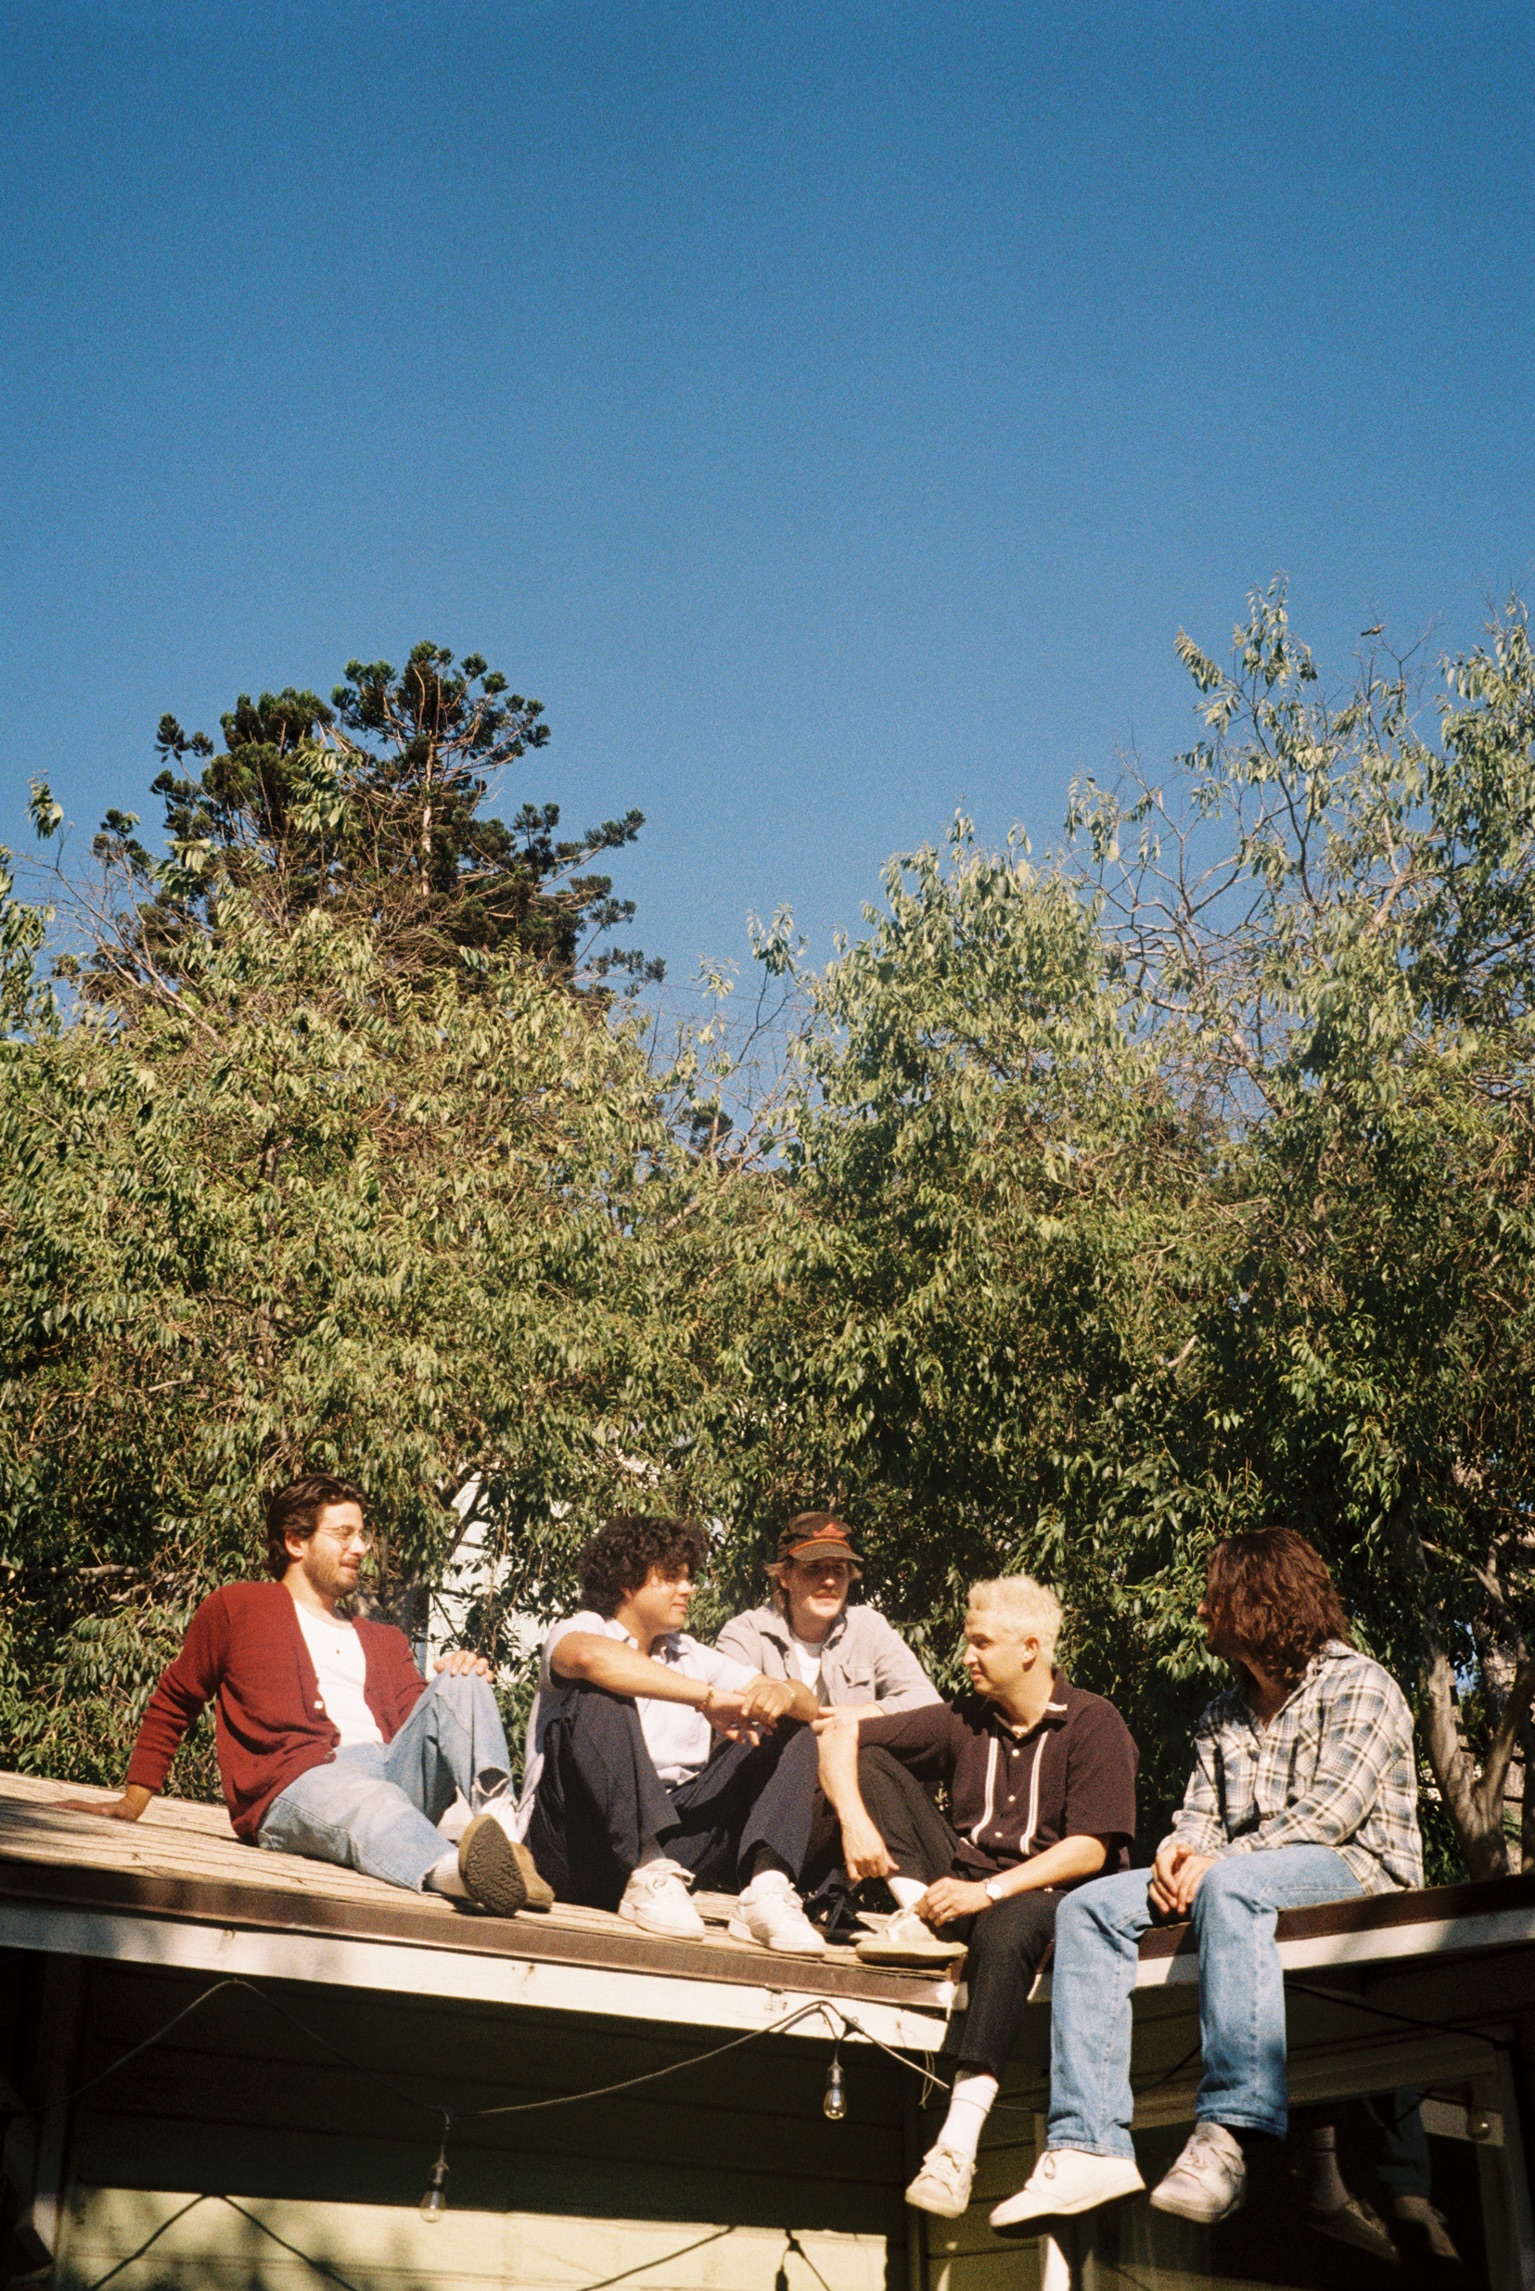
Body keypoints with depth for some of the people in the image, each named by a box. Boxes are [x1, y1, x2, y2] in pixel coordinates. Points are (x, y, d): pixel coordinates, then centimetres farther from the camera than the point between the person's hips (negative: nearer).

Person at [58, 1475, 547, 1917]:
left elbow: (418, 1720, 19)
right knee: (372, 1804, -40)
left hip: (394, 1769, 5)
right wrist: (134, 1800, 18)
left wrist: (460, 1678, -2)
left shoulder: (383, 1642, 33)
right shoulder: (236, 1607, 21)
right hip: (296, 1782, -5)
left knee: (461, 1681, -20)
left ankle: (499, 1822, -46)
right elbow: (174, 1703, 25)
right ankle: (458, 1871, -74)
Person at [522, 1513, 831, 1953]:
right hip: (575, 1845, -5)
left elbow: (810, 1704, 10)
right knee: (598, 1695, -26)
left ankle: (767, 1888, -26)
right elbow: (589, 1656, -25)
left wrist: (784, 1693, -16)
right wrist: (708, 1698, -28)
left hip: (671, 1832, 5)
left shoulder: (692, 1657, 20)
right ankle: (648, 1876, -37)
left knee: (789, 1729, -1)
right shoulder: (575, 1631, 4)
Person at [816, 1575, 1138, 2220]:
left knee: (1004, 1931, -42)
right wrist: (855, 1820, -14)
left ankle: (957, 2146, -44)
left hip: (1041, 1893, -5)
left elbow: (1091, 1849, -13)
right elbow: (841, 1733, 6)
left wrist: (989, 1891, -22)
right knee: (871, 1762, -2)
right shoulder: (963, 1720, 11)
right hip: (959, 1885, 5)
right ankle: (919, 1919, -19)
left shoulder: (1094, 1724, -3)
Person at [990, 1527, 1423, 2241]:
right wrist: (1180, 1848, -8)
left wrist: (1214, 1860, -18)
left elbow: (1328, 1815, -13)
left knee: (1230, 1884, -39)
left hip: (1358, 1870, -7)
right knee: (1089, 1907, -14)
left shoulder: (1358, 1687, 0)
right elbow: (1201, 1814, 17)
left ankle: (1230, 2135, -48)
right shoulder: (1221, 1717, 23)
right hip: (1241, 1877, 7)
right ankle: (1089, 2146, -27)